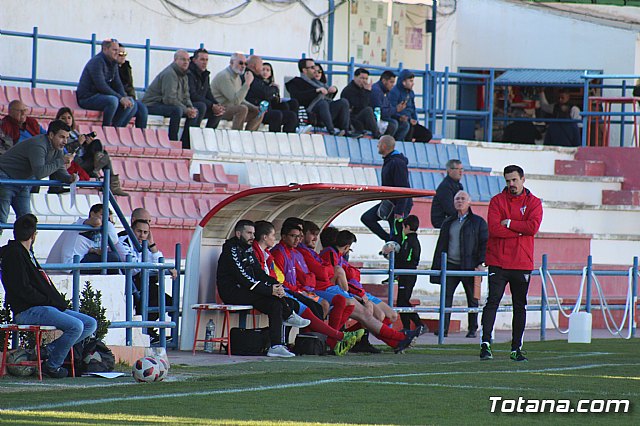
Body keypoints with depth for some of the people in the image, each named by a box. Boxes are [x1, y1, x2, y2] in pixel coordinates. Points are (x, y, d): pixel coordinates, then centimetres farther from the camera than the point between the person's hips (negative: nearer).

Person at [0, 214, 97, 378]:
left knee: (90, 324, 4)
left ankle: (48, 350, -1)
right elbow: (22, 289, -18)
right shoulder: (14, 254, -9)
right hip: (27, 311, -10)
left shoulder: (27, 253, 23)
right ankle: (52, 365, -11)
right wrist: (50, 302, -14)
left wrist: (59, 302, 9)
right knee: (75, 326, -26)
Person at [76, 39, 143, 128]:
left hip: (102, 96, 9)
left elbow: (117, 84, 11)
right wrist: (120, 98, -25)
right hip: (88, 97, -9)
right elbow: (101, 86, -24)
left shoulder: (113, 64, 14)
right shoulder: (97, 61, -16)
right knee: (113, 100, -36)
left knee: (132, 104, -3)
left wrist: (124, 97, -10)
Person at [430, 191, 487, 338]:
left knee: (472, 299, 4)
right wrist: (437, 266, 11)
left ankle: (472, 330, 12)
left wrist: (481, 263, -11)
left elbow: (484, 244, 0)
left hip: (469, 266, -3)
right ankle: (443, 328, -8)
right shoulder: (448, 223, 16)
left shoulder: (478, 222, 5)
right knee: (446, 297, -7)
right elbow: (441, 246, 17)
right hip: (450, 265, 3)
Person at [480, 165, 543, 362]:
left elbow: (533, 227, -10)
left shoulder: (533, 202, 6)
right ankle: (486, 343, -14)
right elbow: (494, 228, -10)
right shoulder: (497, 201, 4)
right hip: (498, 262, -2)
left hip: (523, 263, 2)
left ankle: (516, 348, 15)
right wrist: (520, 230, -11)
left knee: (520, 306, 8)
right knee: (492, 302, -11)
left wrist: (509, 223, -10)